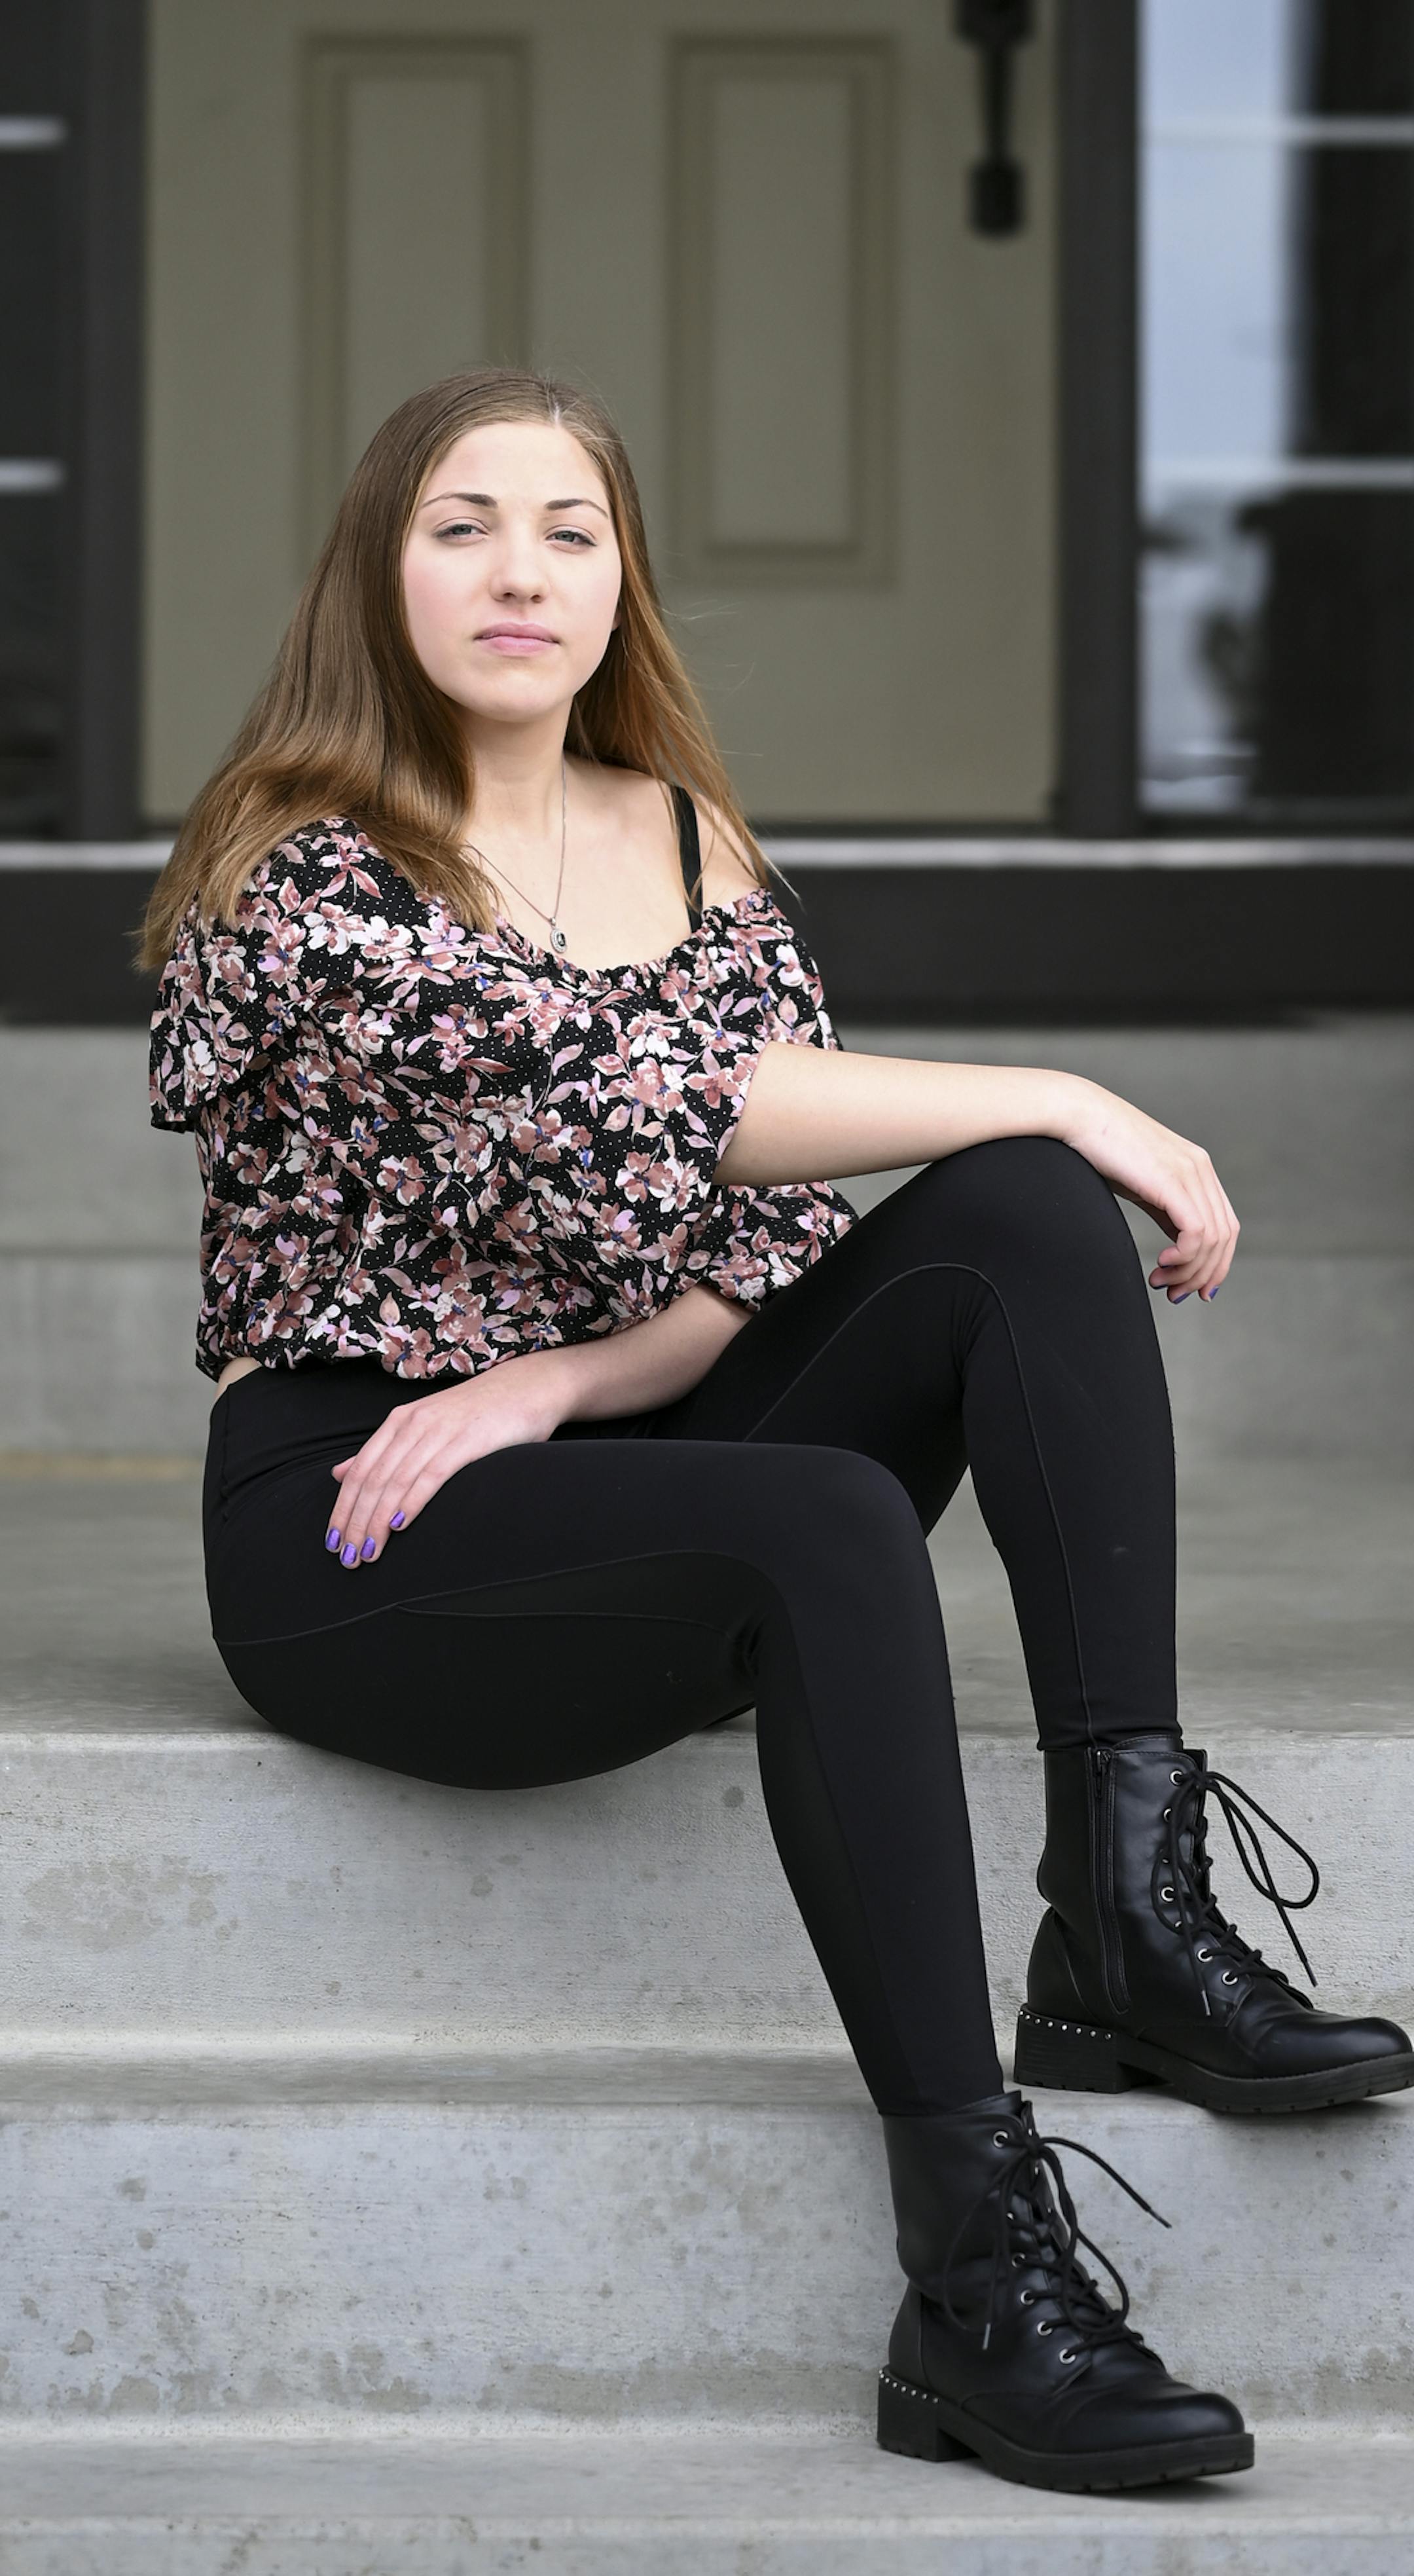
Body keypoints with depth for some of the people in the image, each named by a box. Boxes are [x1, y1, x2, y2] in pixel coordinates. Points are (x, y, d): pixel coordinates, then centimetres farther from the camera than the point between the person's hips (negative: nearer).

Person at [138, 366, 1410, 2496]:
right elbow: (618, 1100, -23)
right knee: (829, 1526, -35)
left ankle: (1130, 1921, -28)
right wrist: (1057, 1094, -21)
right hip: (350, 1535, -6)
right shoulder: (301, 875, -8)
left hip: (622, 1458, 6)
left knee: (1024, 1220, -18)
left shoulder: (692, 853, 14)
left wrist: (558, 1383, -16)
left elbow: (777, 1236, 5)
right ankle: (978, 2280, -39)